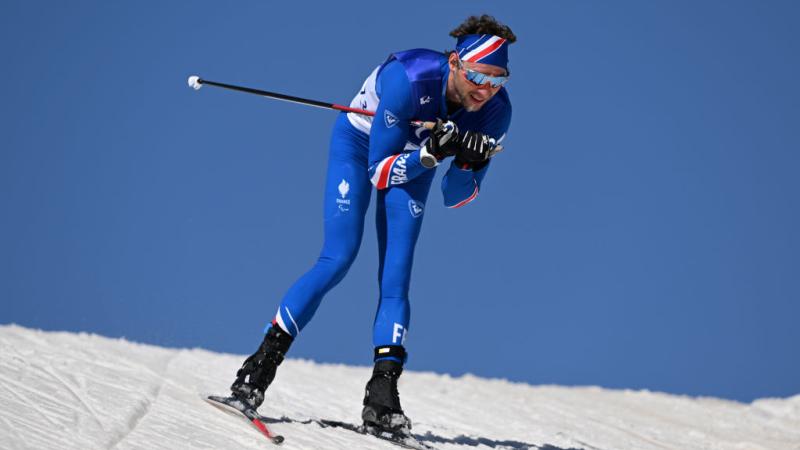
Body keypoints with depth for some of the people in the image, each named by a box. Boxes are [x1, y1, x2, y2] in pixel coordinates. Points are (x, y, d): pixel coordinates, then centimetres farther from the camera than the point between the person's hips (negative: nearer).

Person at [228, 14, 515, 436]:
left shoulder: (496, 112, -25)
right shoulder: (409, 78, -38)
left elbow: (454, 198, -14)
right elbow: (380, 172, -29)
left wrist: (465, 164, -34)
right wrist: (432, 152, -43)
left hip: (415, 156, 4)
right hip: (360, 142, -3)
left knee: (396, 278, -9)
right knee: (338, 260, -16)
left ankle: (382, 393, -10)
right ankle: (261, 364, -9)